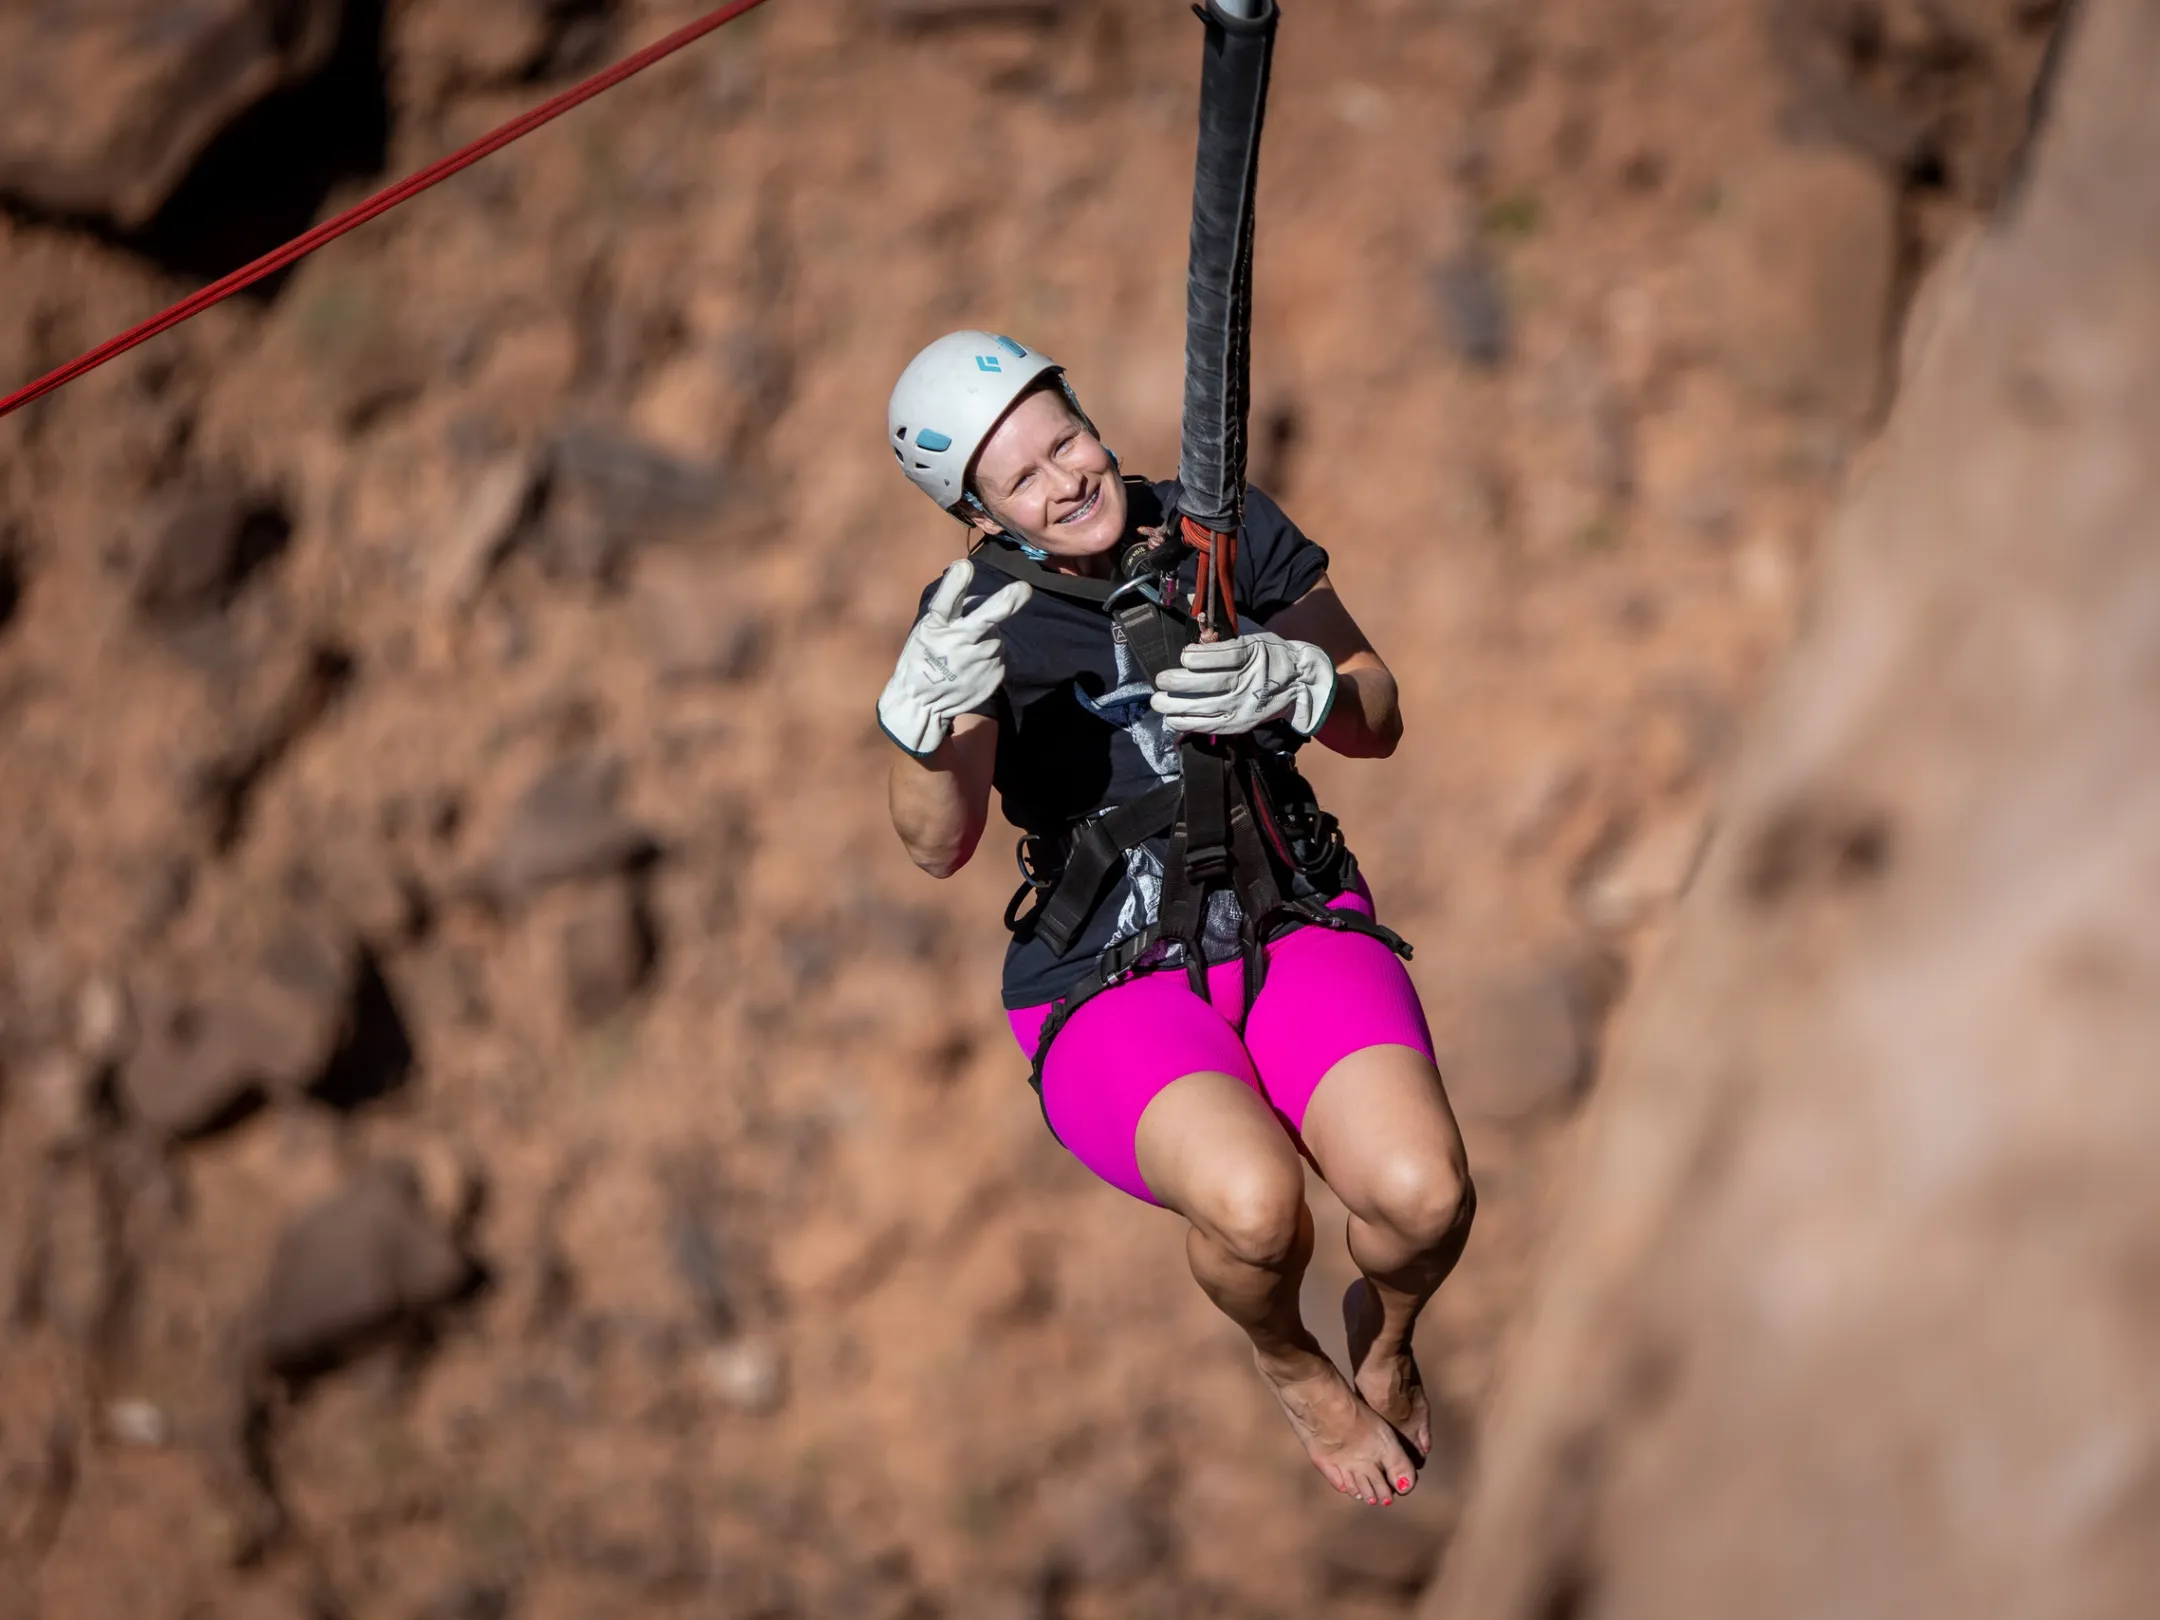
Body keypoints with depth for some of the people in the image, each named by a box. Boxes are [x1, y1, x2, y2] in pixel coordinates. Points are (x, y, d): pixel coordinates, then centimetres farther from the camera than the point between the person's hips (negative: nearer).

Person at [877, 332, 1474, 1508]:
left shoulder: (1226, 530, -1)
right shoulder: (981, 618, -7)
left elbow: (1378, 723, 3)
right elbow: (936, 846, -22)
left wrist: (1286, 685, -20)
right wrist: (927, 713, -44)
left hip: (1295, 927, 2)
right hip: (1111, 990, -2)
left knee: (1423, 1194, -27)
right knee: (1255, 1203, -35)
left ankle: (1383, 1329, 13)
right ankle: (1289, 1364, 4)